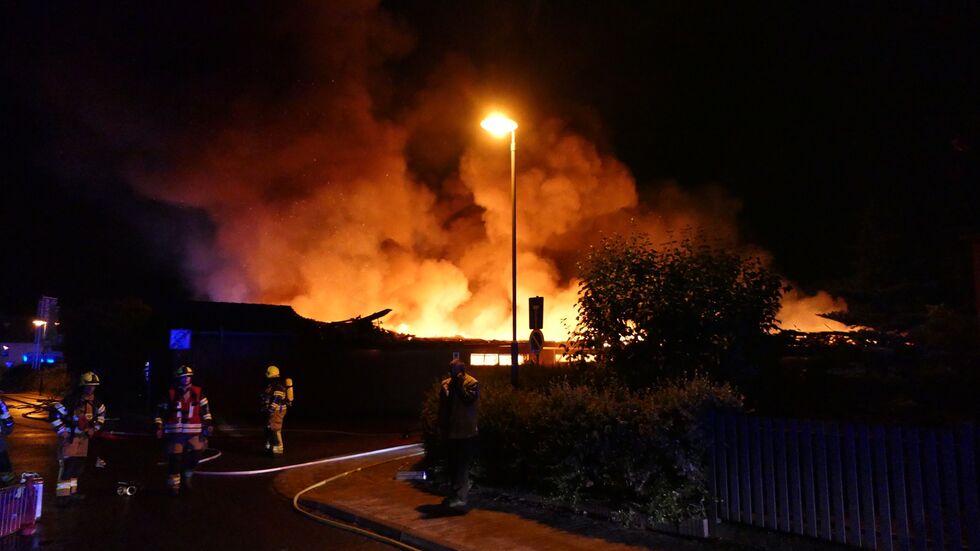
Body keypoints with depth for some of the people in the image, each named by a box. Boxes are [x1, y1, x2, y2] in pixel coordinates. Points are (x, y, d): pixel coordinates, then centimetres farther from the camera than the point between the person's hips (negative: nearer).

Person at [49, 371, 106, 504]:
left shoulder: (94, 401, -1)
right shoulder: (72, 400, -22)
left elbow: (101, 413, 20)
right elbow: (54, 413, -22)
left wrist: (95, 428, 14)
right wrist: (62, 431, -18)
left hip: (83, 436, 7)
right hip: (69, 435, -7)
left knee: (79, 464, 12)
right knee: (67, 463, -14)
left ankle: (72, 491, 24)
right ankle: (62, 494, -9)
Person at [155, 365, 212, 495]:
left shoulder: (198, 393, 4)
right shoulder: (171, 394, -1)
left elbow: (205, 409, 9)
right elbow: (161, 411, 6)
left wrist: (207, 424, 3)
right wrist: (159, 427, -1)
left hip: (193, 431, 2)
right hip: (175, 431, -2)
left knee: (195, 454, -3)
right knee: (175, 458, 0)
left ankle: (186, 476, 23)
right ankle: (173, 484, 14)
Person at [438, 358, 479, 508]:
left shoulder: (472, 383, -8)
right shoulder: (446, 384, 8)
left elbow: (469, 399, -24)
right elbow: (442, 406, 12)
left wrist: (459, 385, -21)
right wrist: (442, 426, 9)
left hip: (466, 432, -6)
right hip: (450, 431, 6)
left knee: (462, 466, -6)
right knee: (453, 465, 16)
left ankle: (461, 497, -3)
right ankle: (456, 493, 30)